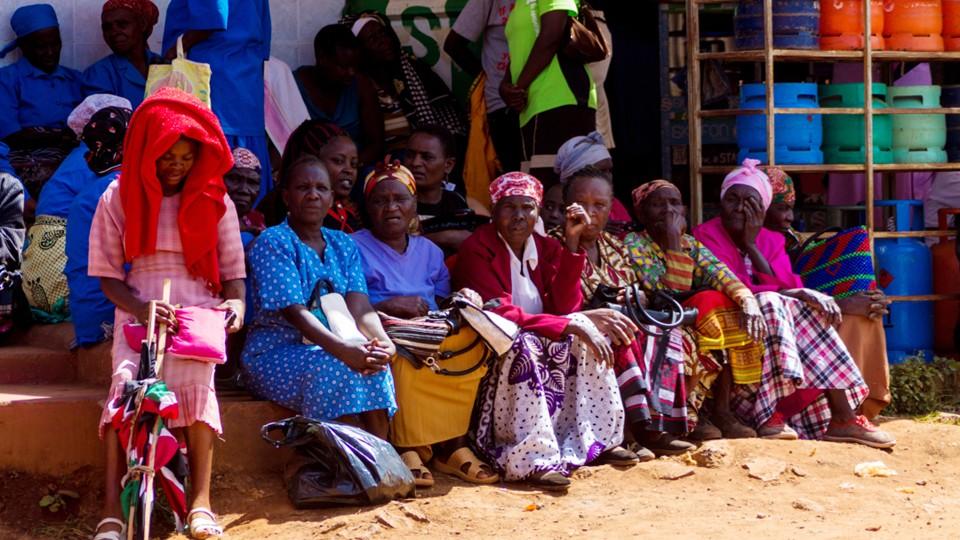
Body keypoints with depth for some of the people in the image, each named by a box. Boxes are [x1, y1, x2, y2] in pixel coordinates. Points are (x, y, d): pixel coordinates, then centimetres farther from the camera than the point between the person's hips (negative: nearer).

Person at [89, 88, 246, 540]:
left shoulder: (214, 199, 6)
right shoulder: (119, 197, 4)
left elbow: (233, 271, 8)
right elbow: (108, 275, 3)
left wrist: (236, 302, -16)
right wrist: (142, 308, -18)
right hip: (138, 310, 0)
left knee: (194, 381, -31)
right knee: (126, 383, -29)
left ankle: (201, 499, -29)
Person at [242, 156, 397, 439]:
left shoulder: (343, 245, 13)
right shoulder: (272, 242, -7)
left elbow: (359, 306, -3)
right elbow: (295, 312, -20)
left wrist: (382, 341, -26)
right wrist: (344, 349, -35)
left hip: (330, 351, 5)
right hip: (275, 354, -5)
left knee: (373, 365, -27)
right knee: (337, 369, -33)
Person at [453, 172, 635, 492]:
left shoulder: (545, 248, 6)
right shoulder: (477, 249, -13)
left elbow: (565, 307, -4)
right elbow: (498, 312, -23)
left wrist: (571, 242, -10)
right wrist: (571, 326, -29)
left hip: (539, 341, 6)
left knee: (587, 335, -15)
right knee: (523, 345, -35)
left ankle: (597, 439, -10)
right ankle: (530, 459, -38)